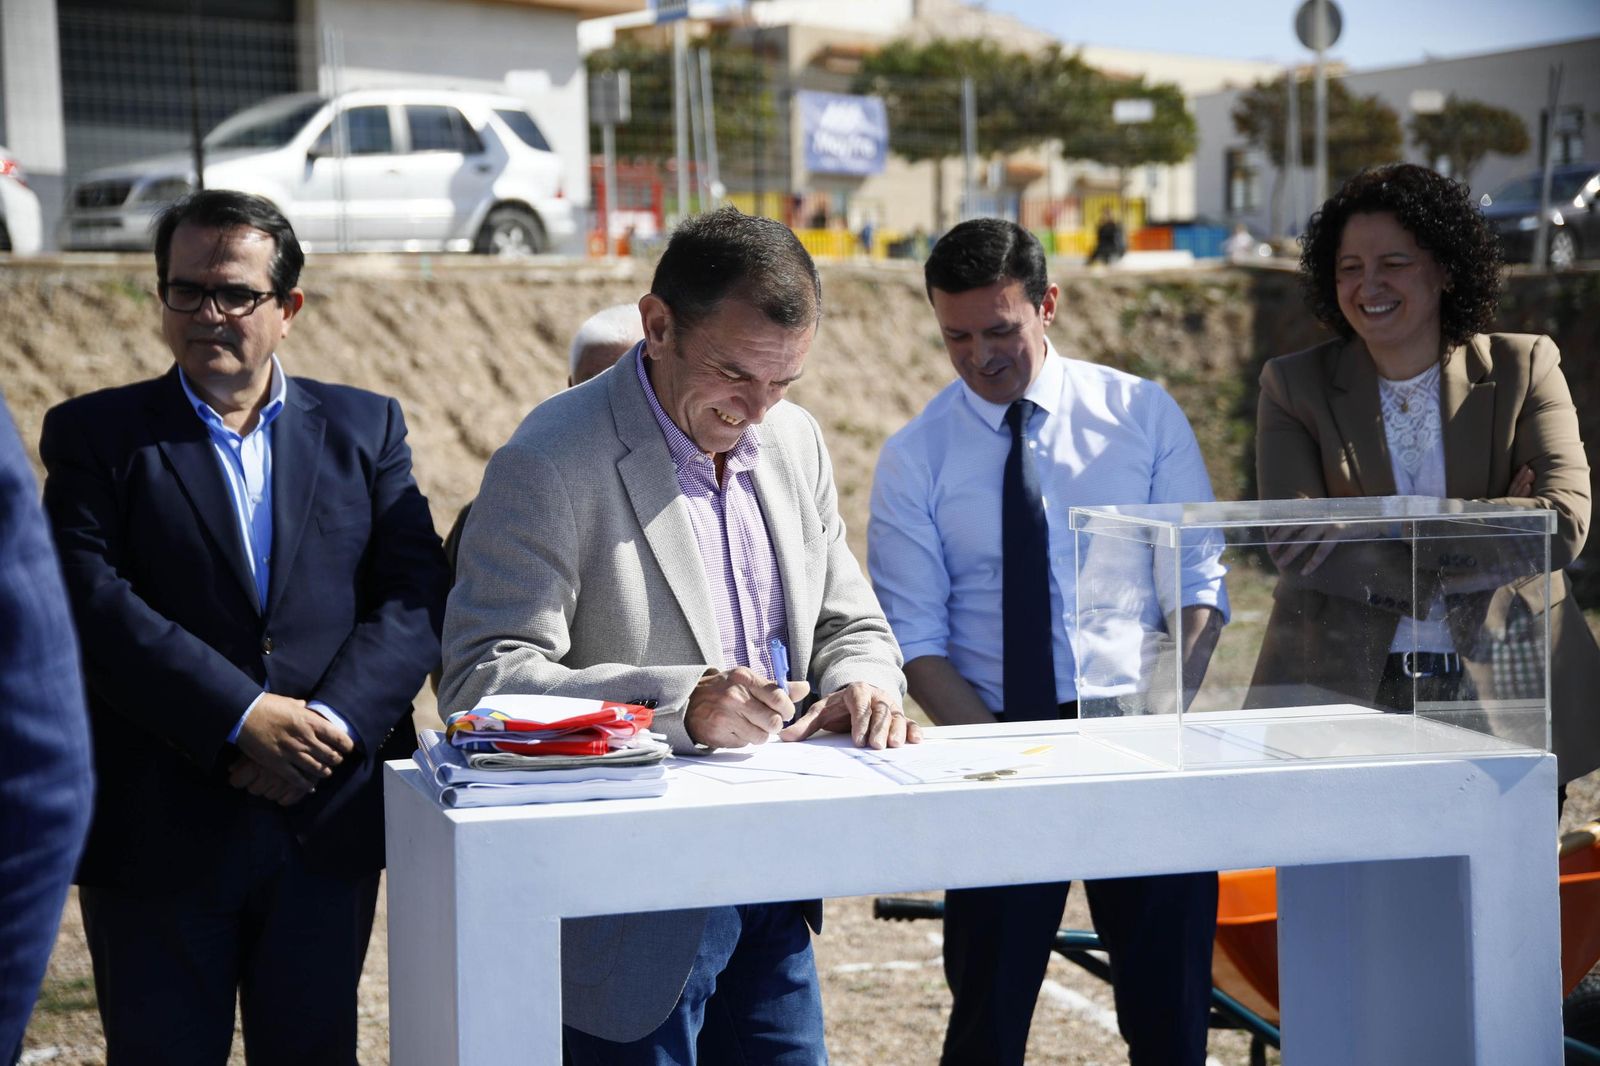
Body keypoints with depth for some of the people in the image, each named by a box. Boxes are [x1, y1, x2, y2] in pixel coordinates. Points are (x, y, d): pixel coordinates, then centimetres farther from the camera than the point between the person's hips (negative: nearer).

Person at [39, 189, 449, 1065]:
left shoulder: (365, 428, 10)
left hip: (329, 824, 2)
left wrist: (333, 720, -15)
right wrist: (241, 717, -18)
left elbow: (416, 595, 1)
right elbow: (92, 602, -10)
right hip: (158, 830, -2)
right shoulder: (95, 434, 4)